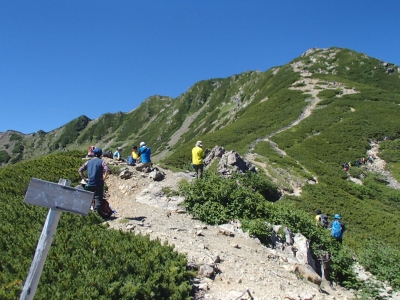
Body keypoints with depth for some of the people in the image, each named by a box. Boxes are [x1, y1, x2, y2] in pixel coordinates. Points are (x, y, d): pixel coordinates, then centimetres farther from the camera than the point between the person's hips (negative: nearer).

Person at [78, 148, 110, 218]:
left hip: (90, 184, 4)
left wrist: (83, 178, 12)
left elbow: (80, 170, 12)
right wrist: (104, 178, -10)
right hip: (99, 184, -4)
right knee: (98, 198, -3)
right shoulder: (101, 161, -2)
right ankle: (98, 211, -14)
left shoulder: (88, 162, 13)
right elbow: (107, 170, -20)